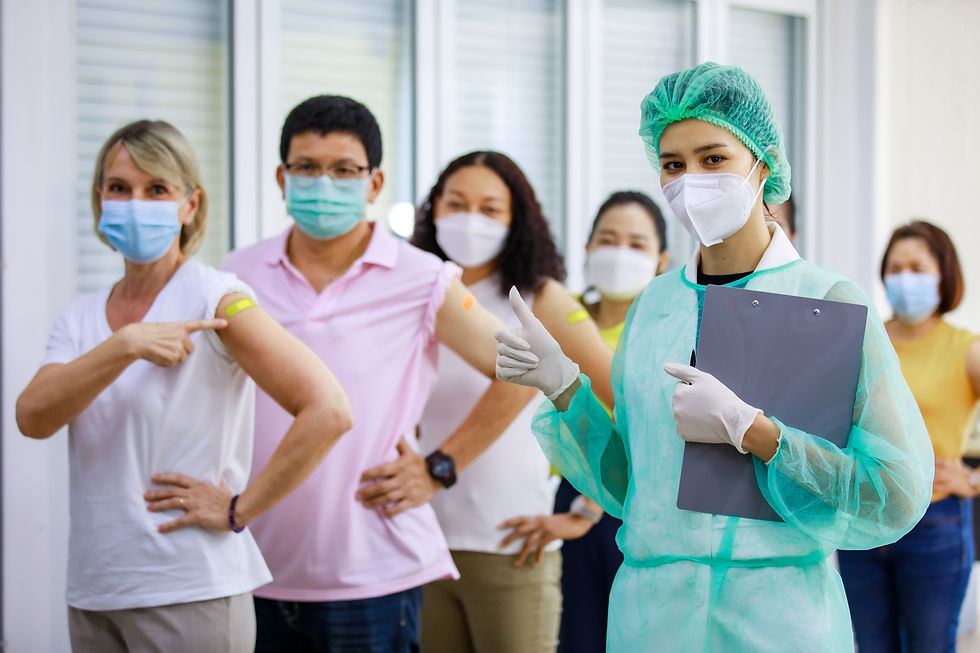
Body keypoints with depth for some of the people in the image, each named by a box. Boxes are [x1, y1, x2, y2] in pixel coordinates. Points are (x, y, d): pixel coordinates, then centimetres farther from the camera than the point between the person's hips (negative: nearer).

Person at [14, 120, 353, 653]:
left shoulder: (215, 299, -9)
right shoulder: (81, 318, 9)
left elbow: (327, 411, -18)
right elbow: (32, 418, -8)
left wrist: (239, 510, -13)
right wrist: (125, 346, -20)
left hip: (190, 594, -5)